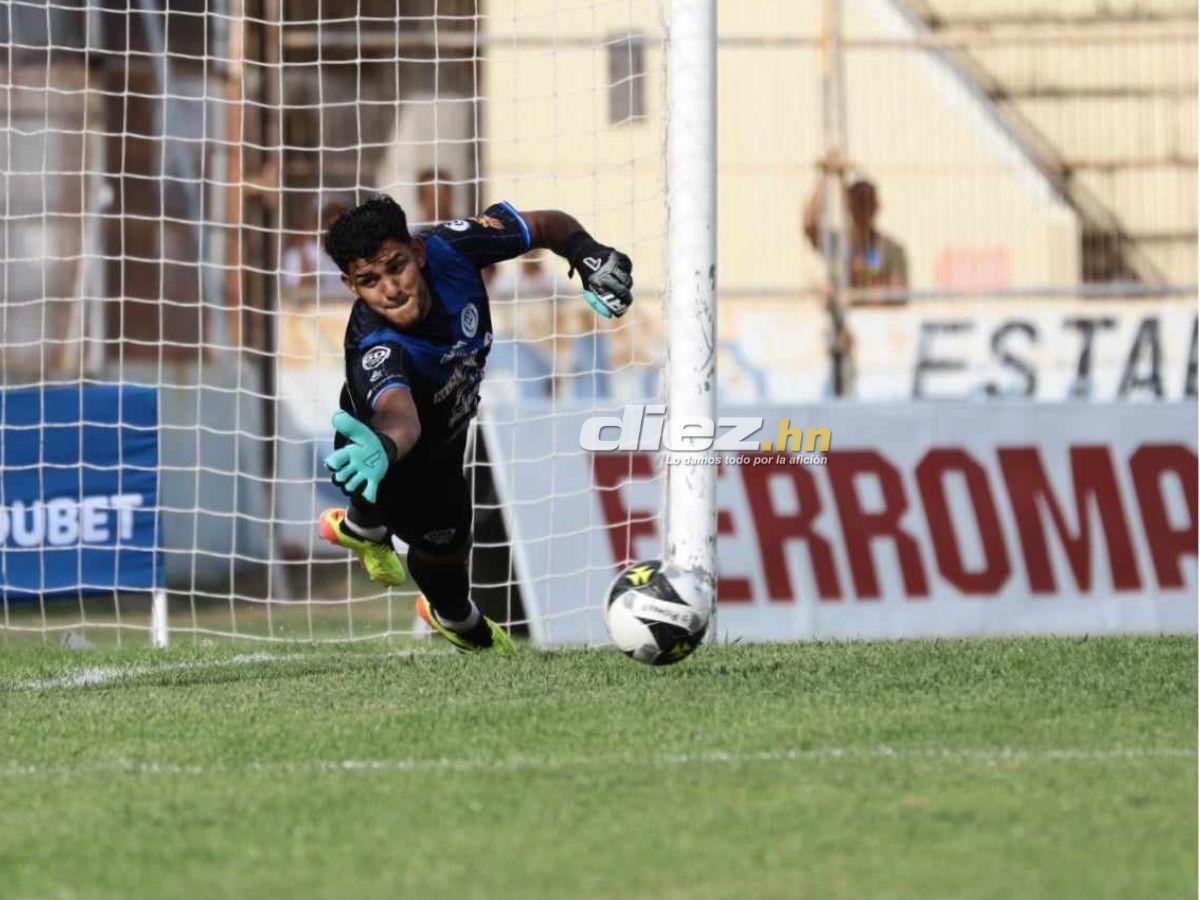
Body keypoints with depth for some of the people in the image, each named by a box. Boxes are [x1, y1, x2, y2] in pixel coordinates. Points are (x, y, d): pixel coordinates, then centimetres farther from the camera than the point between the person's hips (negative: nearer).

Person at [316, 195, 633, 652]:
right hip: (397, 456, -6)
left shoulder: (448, 247, -36)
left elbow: (548, 225, -20)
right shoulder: (375, 350, -51)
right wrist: (384, 446, -95)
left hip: (448, 426, 6)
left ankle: (361, 527, 72)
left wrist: (587, 254, -39)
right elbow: (399, 415, -72)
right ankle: (461, 623, 49)